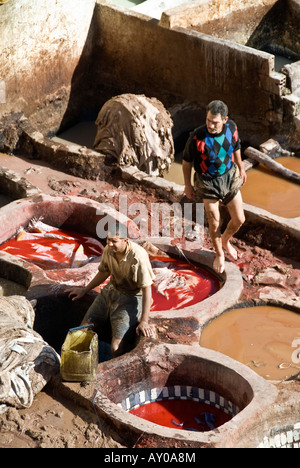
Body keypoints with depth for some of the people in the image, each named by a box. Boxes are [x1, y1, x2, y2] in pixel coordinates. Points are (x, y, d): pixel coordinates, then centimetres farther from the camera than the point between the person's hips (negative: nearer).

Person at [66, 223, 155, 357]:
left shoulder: (138, 257, -27)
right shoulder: (108, 250, -6)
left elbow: (147, 289, -22)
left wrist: (144, 321, -23)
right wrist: (85, 290, 23)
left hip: (131, 297, -7)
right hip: (111, 290, 7)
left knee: (117, 349, -20)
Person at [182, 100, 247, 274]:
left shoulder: (232, 127, -16)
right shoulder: (197, 137, -28)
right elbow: (187, 161, -12)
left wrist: (241, 168, 19)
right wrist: (188, 185, -3)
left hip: (230, 177, 4)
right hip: (208, 183, -4)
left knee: (239, 219, 9)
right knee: (214, 222, 7)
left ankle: (226, 240, 42)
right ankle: (219, 254, 34)